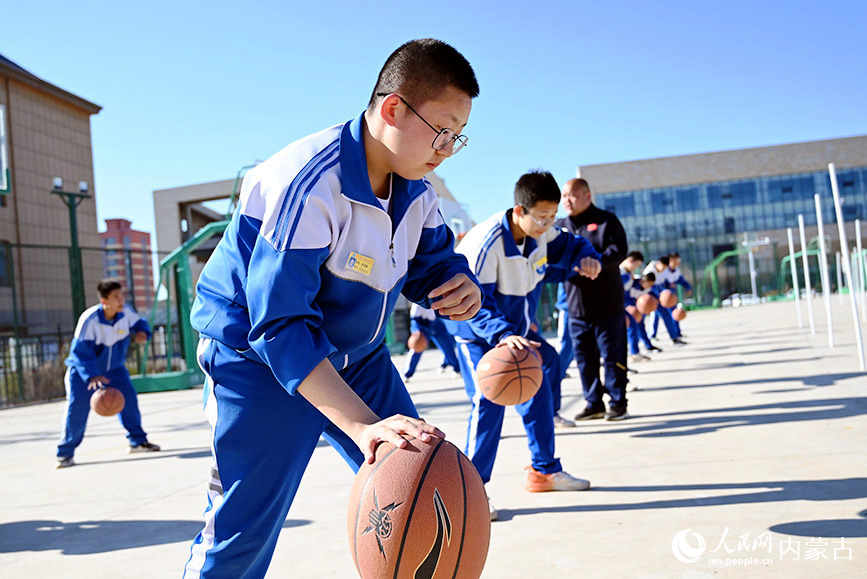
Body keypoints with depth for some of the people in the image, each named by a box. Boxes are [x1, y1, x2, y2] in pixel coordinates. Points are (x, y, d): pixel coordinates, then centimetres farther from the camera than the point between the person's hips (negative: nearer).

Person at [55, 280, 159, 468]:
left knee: (128, 397, -6)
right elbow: (80, 351, -29)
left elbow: (138, 323, 4)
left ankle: (138, 441, 10)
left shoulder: (126, 312, -15)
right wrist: (92, 375, -41)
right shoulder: (89, 319, -29)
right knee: (77, 407, -12)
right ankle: (65, 453, 0)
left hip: (114, 367, 4)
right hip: (83, 369, -4)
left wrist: (142, 332, -22)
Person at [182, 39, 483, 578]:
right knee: (242, 532, -9)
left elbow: (434, 262, 10)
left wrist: (461, 288, -18)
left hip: (356, 356, 7)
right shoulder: (308, 184, -30)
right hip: (260, 357, -7)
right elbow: (280, 326, -35)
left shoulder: (417, 193, -5)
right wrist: (360, 424, -44)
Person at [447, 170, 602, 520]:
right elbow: (477, 302, -35)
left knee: (538, 391, 12)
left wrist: (586, 257, -16)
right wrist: (503, 334, -51)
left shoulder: (542, 233, -10)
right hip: (477, 331, -8)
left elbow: (569, 244, 8)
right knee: (489, 401, -20)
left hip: (517, 328, 8)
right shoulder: (486, 242, -32)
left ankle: (544, 471, 30)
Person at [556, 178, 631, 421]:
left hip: (607, 306, -4)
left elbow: (619, 250, -12)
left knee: (613, 356, 1)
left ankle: (618, 403, 13)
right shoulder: (560, 227, 12)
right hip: (576, 308, 4)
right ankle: (594, 403, 20)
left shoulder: (606, 221, -1)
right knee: (584, 359, 8)